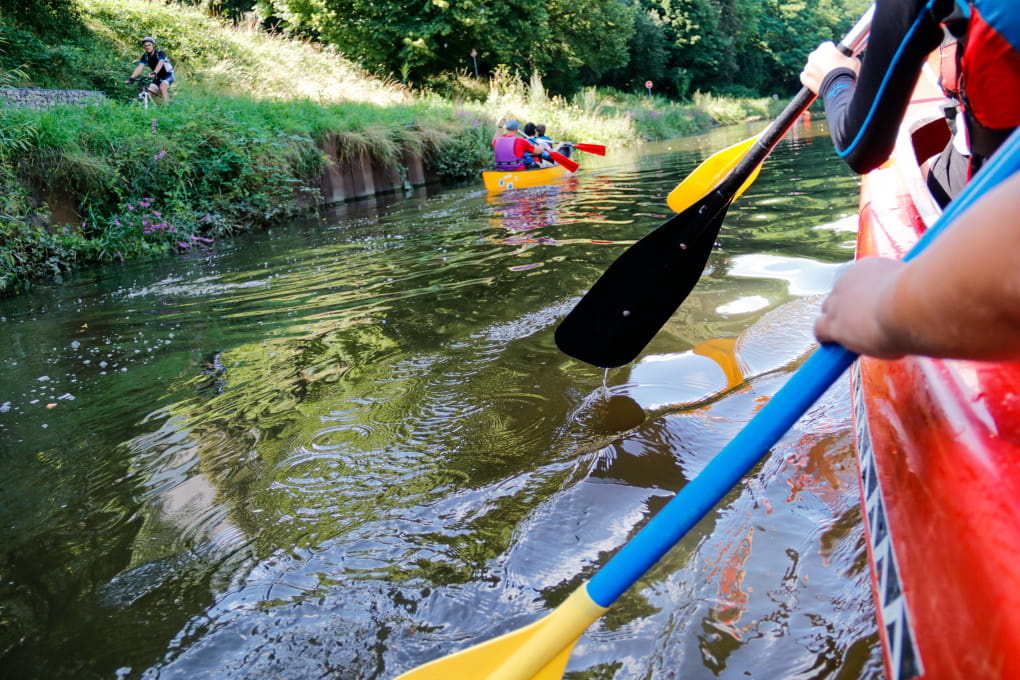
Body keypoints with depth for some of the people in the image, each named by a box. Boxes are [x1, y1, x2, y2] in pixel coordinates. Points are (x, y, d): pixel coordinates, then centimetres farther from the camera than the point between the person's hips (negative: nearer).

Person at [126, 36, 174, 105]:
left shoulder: (160, 53, -21)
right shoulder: (145, 56, -8)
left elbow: (160, 64, -40)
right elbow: (139, 68, -19)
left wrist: (154, 73, -58)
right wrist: (131, 78, -34)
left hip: (168, 74, -6)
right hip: (158, 77, 6)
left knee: (162, 87, -33)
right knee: (150, 92, -10)